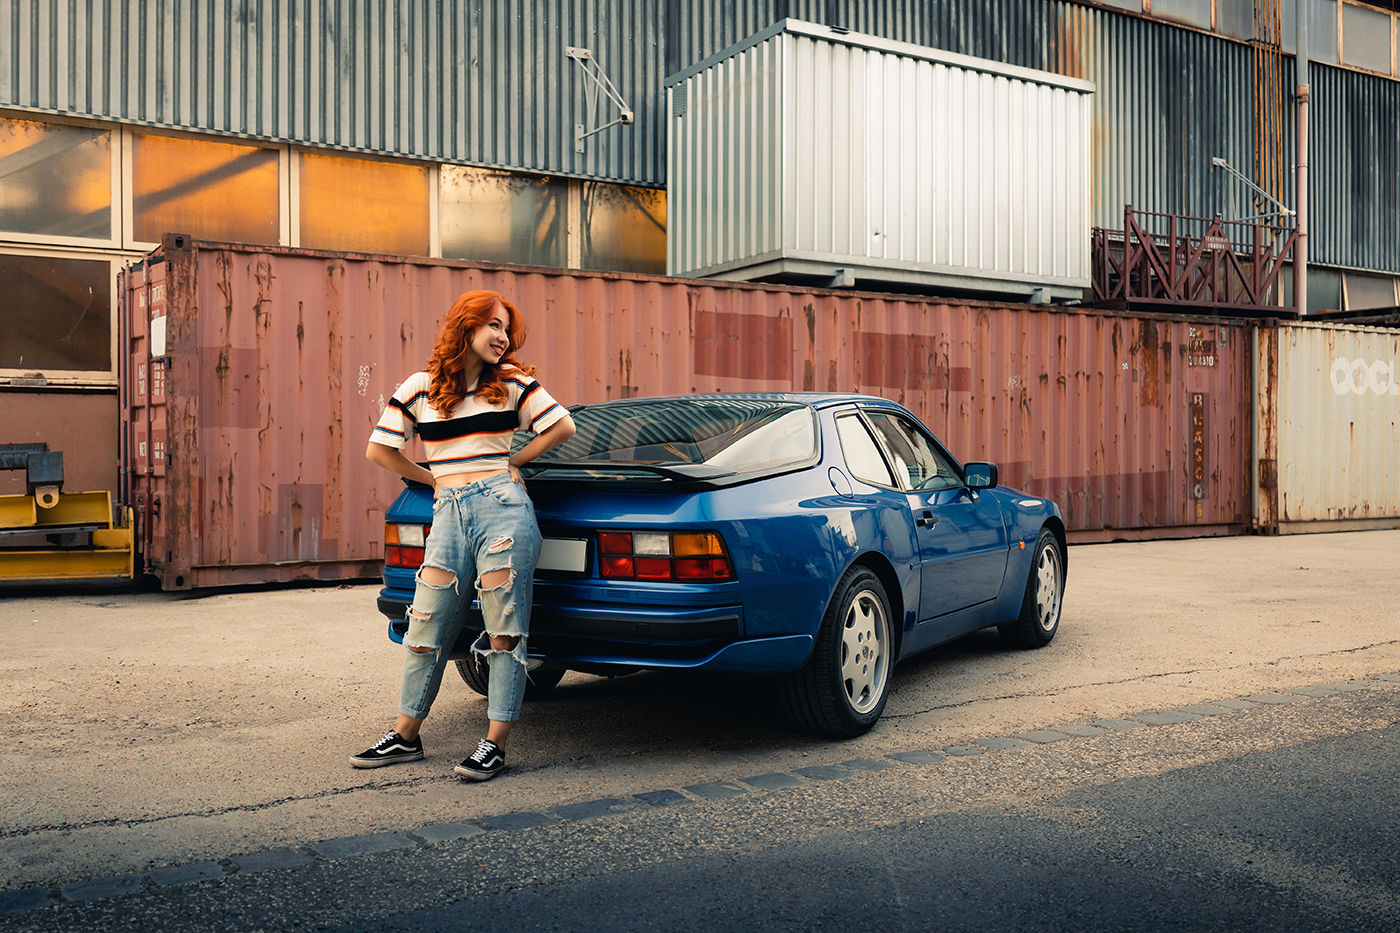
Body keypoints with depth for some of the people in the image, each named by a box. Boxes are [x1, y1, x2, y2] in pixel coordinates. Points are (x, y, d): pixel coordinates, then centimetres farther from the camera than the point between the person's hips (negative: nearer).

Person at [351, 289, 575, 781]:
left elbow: (562, 426, 9)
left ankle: (495, 744, 1)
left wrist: (513, 462, 7)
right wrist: (436, 480, 12)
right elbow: (378, 450, 13)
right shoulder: (419, 388, 7)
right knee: (426, 626, 5)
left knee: (505, 630, -3)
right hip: (449, 513, 2)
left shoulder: (512, 382, 5)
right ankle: (405, 736, 18)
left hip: (503, 506, -2)